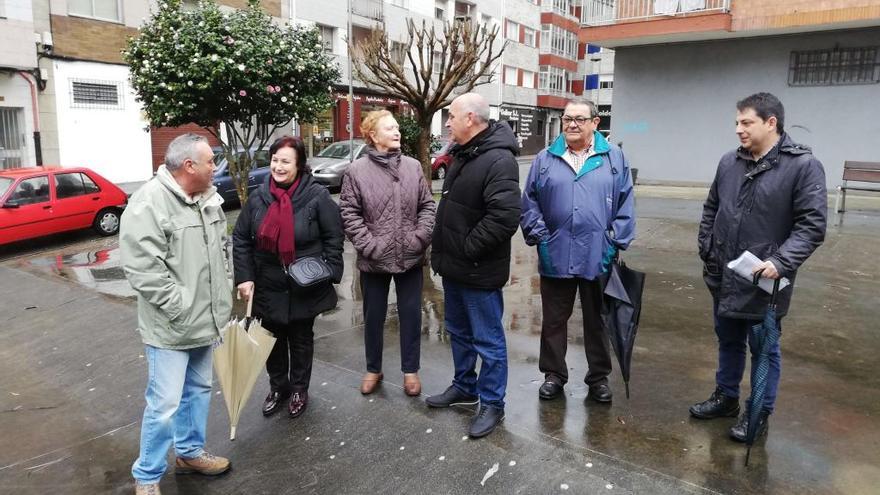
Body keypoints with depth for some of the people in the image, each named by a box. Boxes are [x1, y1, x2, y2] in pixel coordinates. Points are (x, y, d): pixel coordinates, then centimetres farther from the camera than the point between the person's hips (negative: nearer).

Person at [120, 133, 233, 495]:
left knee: (198, 390, 20)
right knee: (165, 404, 0)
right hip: (171, 326, -8)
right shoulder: (149, 203, -19)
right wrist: (179, 308, -20)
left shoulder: (208, 197, 6)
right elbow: (142, 267, -23)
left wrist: (221, 287, 11)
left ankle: (190, 452, 39)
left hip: (205, 319, 8)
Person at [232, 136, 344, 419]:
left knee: (301, 340, 15)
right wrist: (244, 277, -4)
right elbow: (241, 239, 4)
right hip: (267, 287, 3)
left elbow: (334, 239, -7)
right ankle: (277, 386, 38)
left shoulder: (317, 196, -12)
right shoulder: (258, 197, -2)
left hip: (305, 289, -3)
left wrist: (329, 276, -11)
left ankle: (299, 389, 34)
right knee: (273, 339, 15)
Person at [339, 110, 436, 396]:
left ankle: (410, 370, 29)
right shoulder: (357, 171, -6)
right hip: (374, 261, -2)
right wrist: (368, 245, -14)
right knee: (373, 317, 14)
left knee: (411, 315, 11)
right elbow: (349, 213, -7)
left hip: (410, 258, 2)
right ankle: (373, 370, 33)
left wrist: (421, 238, -7)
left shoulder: (413, 167, 3)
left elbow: (427, 206, 4)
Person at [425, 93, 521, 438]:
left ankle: (492, 404, 22)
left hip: (479, 272, -10)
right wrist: (444, 248, 11)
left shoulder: (498, 160, -21)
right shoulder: (462, 155, 11)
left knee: (488, 340, 6)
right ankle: (464, 387, 41)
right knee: (458, 332, 23)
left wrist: (468, 248, -21)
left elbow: (504, 216, -31)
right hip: (454, 267, 10)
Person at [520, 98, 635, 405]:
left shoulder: (614, 158, 3)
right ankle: (553, 374, 28)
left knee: (597, 320, 13)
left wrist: (616, 242, -5)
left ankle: (599, 377, 30)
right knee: (553, 320, 11)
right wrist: (539, 237, -4)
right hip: (555, 257, 1)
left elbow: (625, 204, 2)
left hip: (598, 258, 0)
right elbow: (529, 203, 5)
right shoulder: (545, 159, 5)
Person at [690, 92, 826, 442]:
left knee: (764, 348, 10)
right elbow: (710, 211, 14)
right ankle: (725, 398, 37)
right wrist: (707, 253, 9)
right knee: (728, 341, 20)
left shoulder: (803, 166, -12)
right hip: (724, 277, 5)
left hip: (765, 280, -5)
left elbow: (812, 225, -15)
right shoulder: (728, 162, 5)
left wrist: (780, 261, -25)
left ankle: (760, 413, 26)